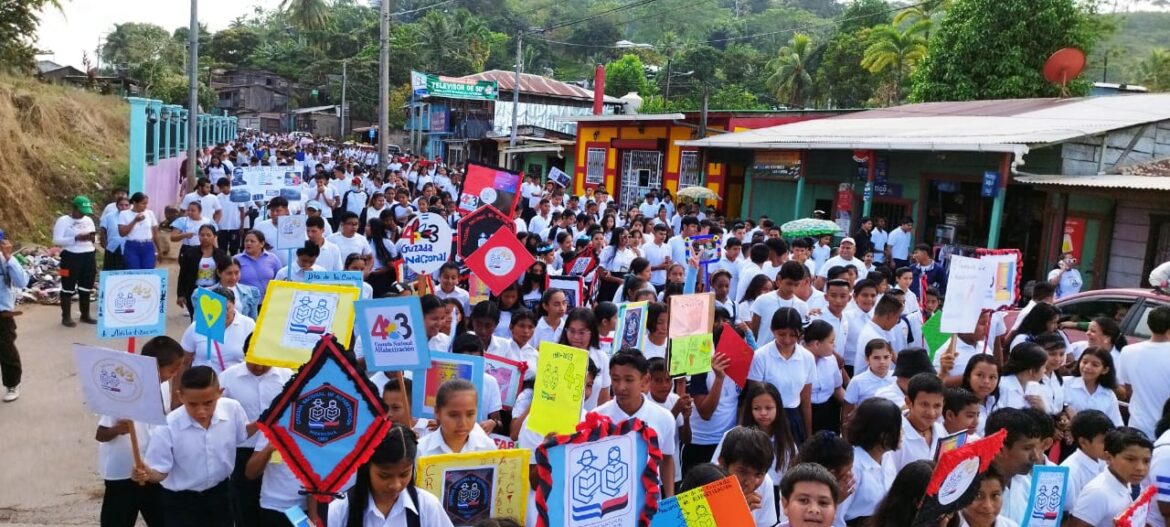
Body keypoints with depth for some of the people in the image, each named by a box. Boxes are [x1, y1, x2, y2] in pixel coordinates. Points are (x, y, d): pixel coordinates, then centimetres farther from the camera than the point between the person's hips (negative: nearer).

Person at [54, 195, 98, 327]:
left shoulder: (89, 220, 11)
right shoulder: (63, 221, -7)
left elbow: (95, 238, 17)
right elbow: (56, 240, -14)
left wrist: (93, 238, -8)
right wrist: (76, 238, -24)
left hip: (89, 257, 6)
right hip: (71, 257, -6)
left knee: (86, 287, 13)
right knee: (68, 288, 1)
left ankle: (85, 315, 24)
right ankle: (66, 317, 9)